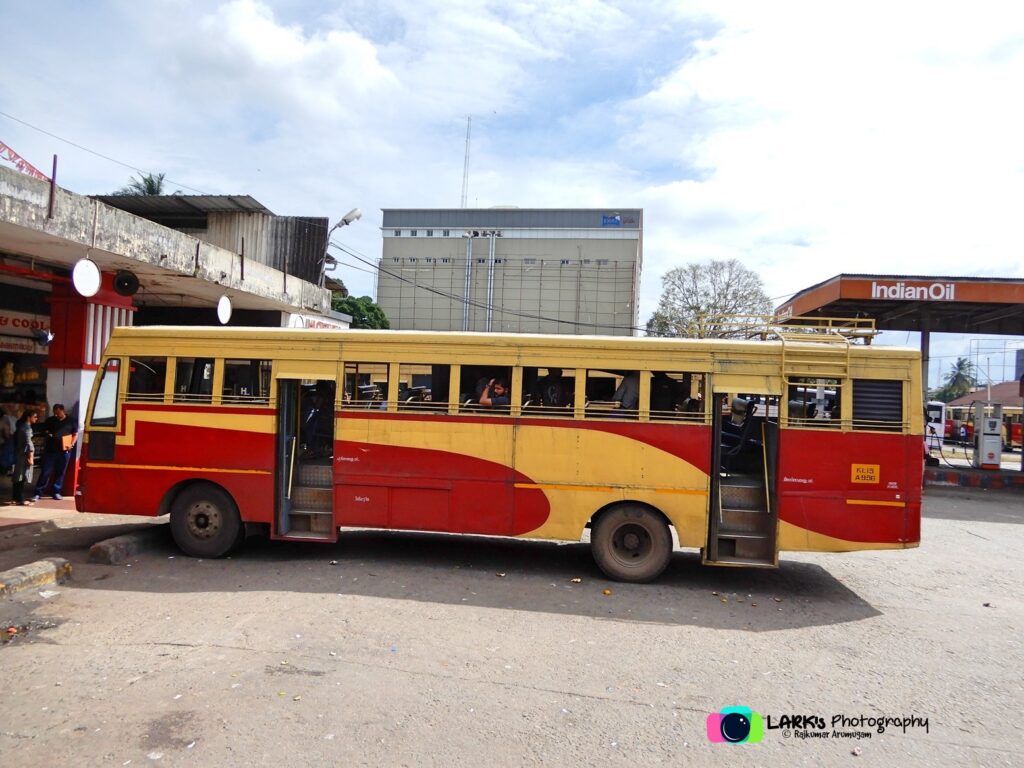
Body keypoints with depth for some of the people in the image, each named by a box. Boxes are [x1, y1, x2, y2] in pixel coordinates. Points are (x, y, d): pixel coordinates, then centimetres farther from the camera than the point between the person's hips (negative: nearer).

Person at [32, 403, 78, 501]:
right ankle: (38, 493, 1)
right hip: (50, 450, 0)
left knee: (60, 472, 6)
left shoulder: (71, 421, 4)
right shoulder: (50, 420, 7)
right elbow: (44, 430, 18)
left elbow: (75, 434, 8)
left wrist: (71, 445, -6)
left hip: (64, 450, 0)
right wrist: (47, 434, -6)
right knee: (45, 472, -3)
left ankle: (56, 492, 15)